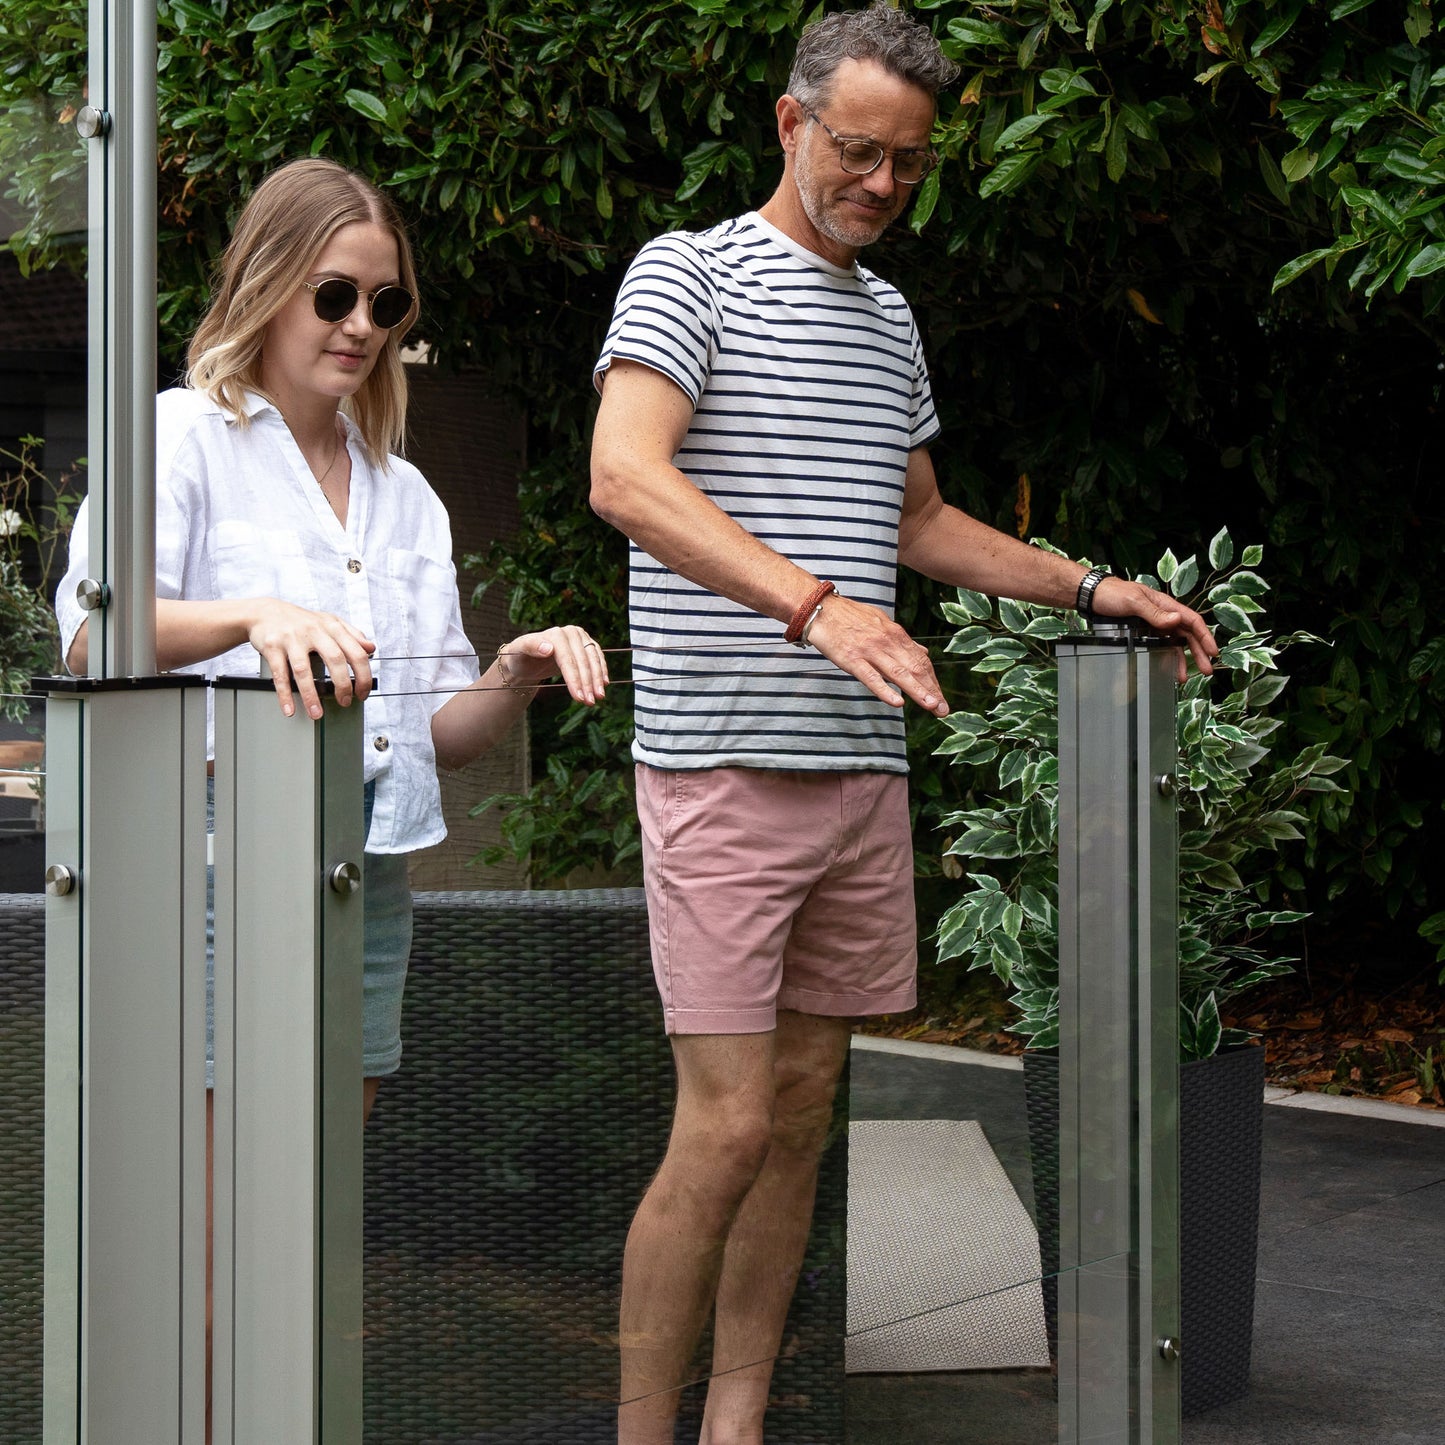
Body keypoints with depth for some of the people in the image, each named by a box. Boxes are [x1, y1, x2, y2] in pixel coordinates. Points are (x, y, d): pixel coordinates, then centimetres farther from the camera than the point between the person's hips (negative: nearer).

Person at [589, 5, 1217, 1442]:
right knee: (726, 1125, -9)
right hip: (723, 767, -7)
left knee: (803, 1110, 9)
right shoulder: (690, 273, -4)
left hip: (864, 772, 7)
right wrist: (815, 601, -33)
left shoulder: (890, 320, 19)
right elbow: (625, 477, -21)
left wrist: (1093, 587, 21)